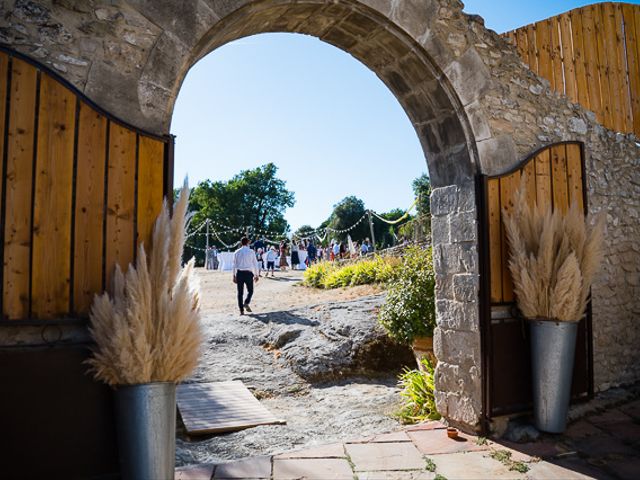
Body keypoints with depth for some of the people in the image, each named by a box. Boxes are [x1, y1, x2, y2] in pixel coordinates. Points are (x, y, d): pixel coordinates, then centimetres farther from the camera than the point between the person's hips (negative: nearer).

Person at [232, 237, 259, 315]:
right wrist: (256, 275, 8)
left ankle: (241, 310, 8)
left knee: (240, 292, 8)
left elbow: (234, 265, 6)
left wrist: (234, 276, 12)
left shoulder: (237, 252, 4)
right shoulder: (251, 252, -2)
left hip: (239, 273, 2)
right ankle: (246, 303, -13)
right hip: (248, 273, -2)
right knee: (250, 291, 12)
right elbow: (255, 264, 0)